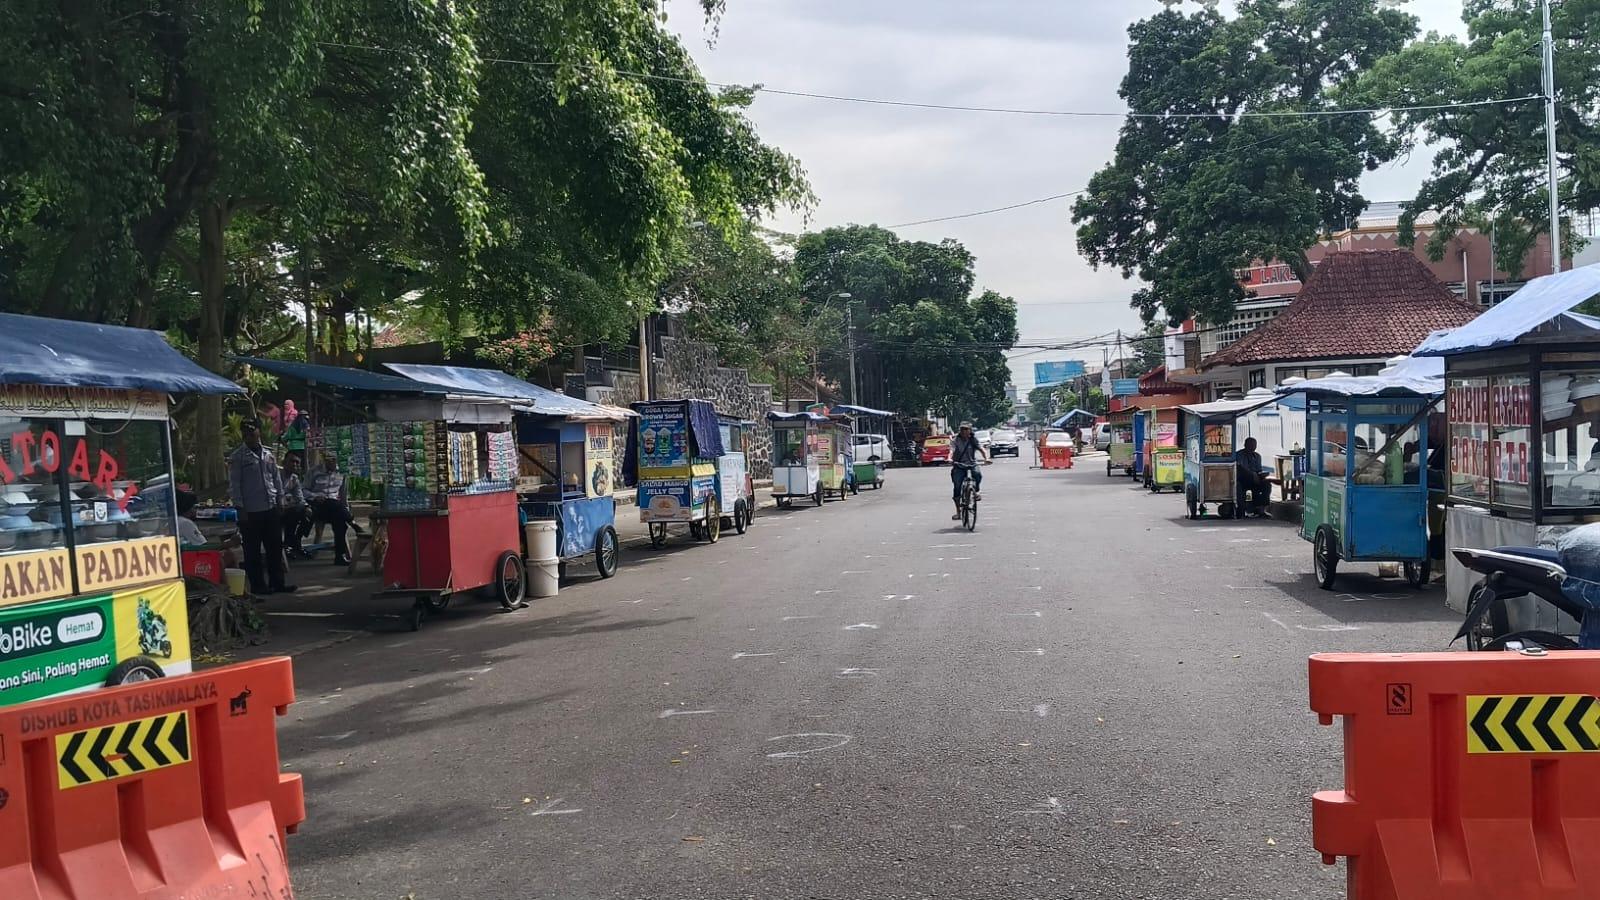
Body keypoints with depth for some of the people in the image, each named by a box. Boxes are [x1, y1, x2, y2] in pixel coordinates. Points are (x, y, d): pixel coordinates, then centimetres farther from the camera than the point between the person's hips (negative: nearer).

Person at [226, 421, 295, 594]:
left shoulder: (268, 455, 12)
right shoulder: (237, 458, -3)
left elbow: (277, 479, 15)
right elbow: (234, 485, -6)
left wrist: (280, 502, 9)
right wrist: (240, 508, -11)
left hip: (271, 509, 5)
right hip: (250, 511, -5)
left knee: (275, 548, 8)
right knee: (253, 551, 2)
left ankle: (277, 582, 16)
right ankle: (257, 584, 10)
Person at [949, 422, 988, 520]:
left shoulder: (973, 440, 3)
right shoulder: (955, 440, -1)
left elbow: (981, 449, -8)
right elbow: (952, 450, -17)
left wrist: (986, 458, -28)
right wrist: (950, 458, -39)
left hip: (972, 464, 0)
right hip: (959, 466, 0)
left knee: (978, 474, -32)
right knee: (957, 487, -8)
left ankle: (976, 492, -5)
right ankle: (958, 512, 1)